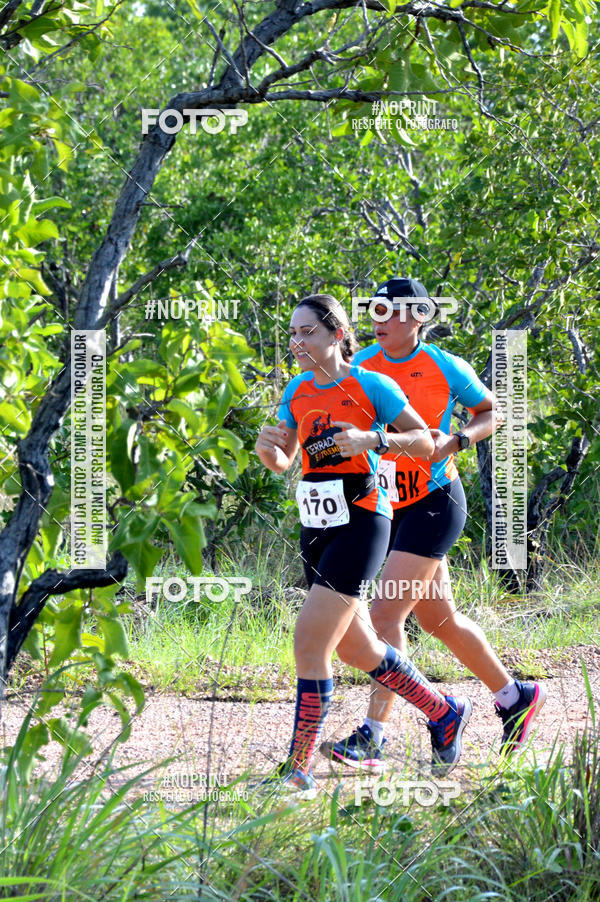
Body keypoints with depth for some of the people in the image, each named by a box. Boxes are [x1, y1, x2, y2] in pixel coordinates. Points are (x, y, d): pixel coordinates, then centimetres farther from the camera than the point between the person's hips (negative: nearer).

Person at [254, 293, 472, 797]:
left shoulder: (371, 386, -8)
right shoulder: (298, 392, 9)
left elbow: (425, 442, -3)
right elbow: (283, 462, 18)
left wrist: (372, 440, -20)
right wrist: (267, 448, -6)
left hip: (361, 526, -7)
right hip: (316, 530, 7)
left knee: (309, 646, -14)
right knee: (360, 649, 15)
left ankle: (299, 772, -10)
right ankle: (445, 712, 36)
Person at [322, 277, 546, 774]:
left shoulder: (445, 368, -8)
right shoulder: (363, 365, 4)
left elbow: (490, 411, 5)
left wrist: (455, 441, -13)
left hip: (435, 503, -6)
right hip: (391, 507, 6)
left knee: (388, 613, -16)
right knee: (439, 619, 15)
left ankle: (373, 737, -17)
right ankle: (515, 696, 34)